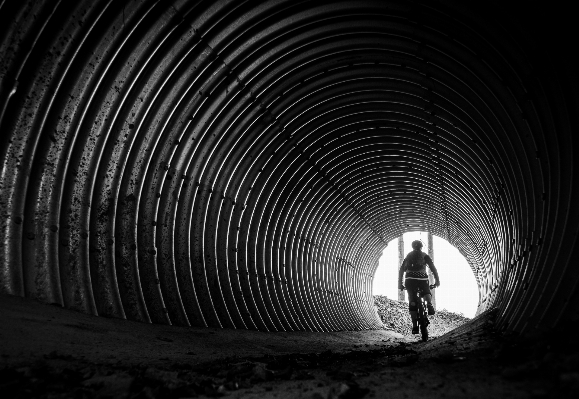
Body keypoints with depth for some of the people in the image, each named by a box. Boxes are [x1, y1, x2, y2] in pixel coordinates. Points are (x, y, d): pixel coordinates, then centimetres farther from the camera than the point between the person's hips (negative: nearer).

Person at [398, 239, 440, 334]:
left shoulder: (408, 256, 23)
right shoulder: (424, 256, 16)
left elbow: (401, 270, 17)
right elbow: (433, 268, 4)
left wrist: (400, 283, 18)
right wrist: (437, 280, 3)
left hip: (410, 279, 2)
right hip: (422, 278, -2)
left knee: (412, 303, 5)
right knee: (427, 293, 24)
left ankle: (415, 326, -3)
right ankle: (429, 304, -11)